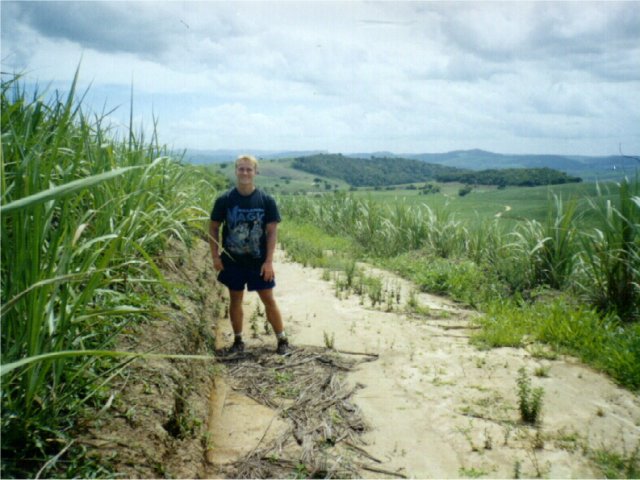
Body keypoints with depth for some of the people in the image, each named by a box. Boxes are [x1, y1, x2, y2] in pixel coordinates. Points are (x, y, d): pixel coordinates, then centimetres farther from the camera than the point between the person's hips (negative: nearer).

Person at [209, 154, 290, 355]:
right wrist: (215, 256, -4)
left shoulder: (266, 200, -6)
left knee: (268, 300, 3)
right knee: (235, 300, 11)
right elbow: (214, 227, 3)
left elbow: (272, 231, -6)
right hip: (232, 261, 1)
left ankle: (282, 340, 14)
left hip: (259, 262, -1)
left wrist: (269, 261, -11)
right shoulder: (224, 200, -4)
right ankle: (238, 341, 26)